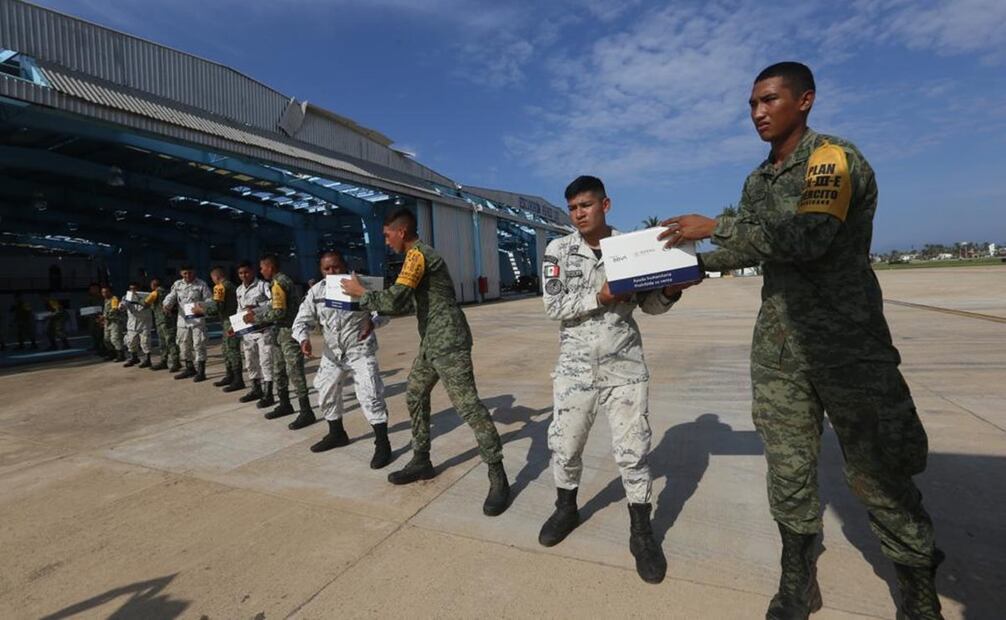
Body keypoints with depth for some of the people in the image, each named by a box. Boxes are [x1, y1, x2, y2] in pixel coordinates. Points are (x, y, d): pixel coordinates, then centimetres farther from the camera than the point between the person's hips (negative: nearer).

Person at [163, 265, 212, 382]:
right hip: (183, 319, 5)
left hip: (197, 319, -5)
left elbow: (209, 300, -6)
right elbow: (171, 296, 4)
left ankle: (201, 371, 1)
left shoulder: (201, 284, -3)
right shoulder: (177, 284, 10)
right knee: (184, 345, 14)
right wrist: (166, 305, -16)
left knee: (198, 345, -6)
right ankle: (190, 368, 29)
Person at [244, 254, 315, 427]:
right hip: (282, 332, 10)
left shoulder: (278, 283, -14)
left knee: (294, 372, -9)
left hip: (289, 332, -10)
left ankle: (306, 412, -5)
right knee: (279, 371, 17)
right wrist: (257, 315, 13)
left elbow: (278, 312, -21)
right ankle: (285, 405, 29)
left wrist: (256, 318, -10)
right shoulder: (282, 280, 17)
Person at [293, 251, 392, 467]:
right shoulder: (316, 292, -2)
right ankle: (336, 434, 41)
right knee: (325, 393, 18)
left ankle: (382, 444, -2)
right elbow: (302, 320, -2)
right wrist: (304, 339, -23)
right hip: (332, 352, 6)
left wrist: (373, 322, -32)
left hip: (360, 350, -6)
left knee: (370, 395, -14)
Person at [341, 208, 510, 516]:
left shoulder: (417, 254, -14)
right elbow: (408, 302, 24)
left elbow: (396, 299, -23)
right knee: (415, 396, 17)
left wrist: (360, 292, -6)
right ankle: (421, 461, 30)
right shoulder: (419, 255, 18)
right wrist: (373, 317, 21)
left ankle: (498, 477, -3)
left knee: (468, 406, -10)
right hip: (432, 342, 11)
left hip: (448, 342, -11)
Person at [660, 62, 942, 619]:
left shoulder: (835, 159, -9)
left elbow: (806, 238, -24)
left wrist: (712, 226, -19)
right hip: (778, 347, 6)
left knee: (878, 475, 3)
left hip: (847, 342, -6)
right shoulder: (757, 181, 13)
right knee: (788, 469, 10)